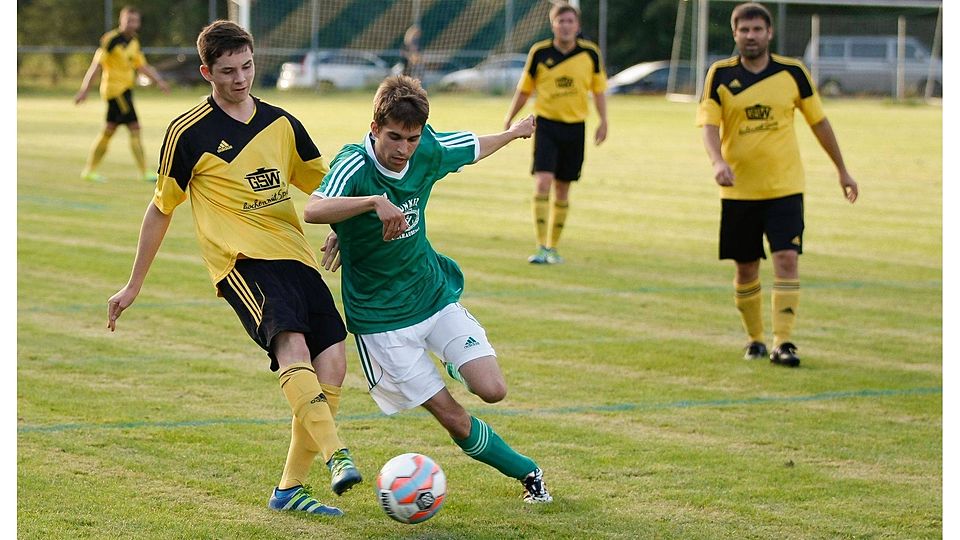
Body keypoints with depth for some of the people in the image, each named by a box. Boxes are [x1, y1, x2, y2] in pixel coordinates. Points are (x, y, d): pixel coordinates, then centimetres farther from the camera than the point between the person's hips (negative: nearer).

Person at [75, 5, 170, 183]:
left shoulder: (134, 42, 12)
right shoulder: (111, 39, -13)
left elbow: (142, 66, 22)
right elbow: (97, 65, -15)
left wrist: (159, 81, 12)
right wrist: (84, 90, -17)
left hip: (125, 90, 9)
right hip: (115, 89, -9)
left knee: (108, 131, 13)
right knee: (135, 128, -11)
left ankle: (89, 170, 19)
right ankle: (143, 173, -10)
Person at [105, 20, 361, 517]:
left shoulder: (281, 124, 15)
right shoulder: (189, 133, 2)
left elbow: (326, 186, 28)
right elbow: (161, 208, 10)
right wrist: (134, 285, 14)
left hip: (295, 254, 6)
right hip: (241, 259, -5)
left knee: (332, 362, -9)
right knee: (291, 343, -31)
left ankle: (290, 488, 1)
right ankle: (337, 457, -44)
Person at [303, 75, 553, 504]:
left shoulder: (429, 151, -9)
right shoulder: (355, 166, -26)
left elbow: (474, 147, 15)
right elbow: (313, 211, -45)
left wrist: (514, 132, 32)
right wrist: (375, 202, -58)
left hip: (434, 293, 5)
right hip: (381, 318, -5)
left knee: (491, 390, -11)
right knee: (454, 419, -5)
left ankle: (458, 363, 23)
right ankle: (526, 472, 16)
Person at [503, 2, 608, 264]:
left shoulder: (590, 53, -1)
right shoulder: (539, 53, -4)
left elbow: (598, 88, 10)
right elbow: (525, 88, 8)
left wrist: (603, 120, 1)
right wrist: (510, 118, 11)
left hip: (575, 127, 2)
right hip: (546, 123, -2)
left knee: (562, 189, 9)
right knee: (543, 181, -16)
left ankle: (552, 247, 23)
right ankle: (541, 247, -16)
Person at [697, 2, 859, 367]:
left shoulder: (792, 72, 0)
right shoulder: (720, 75, -2)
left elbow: (818, 121, 11)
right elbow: (708, 124, -10)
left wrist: (842, 170, 16)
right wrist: (718, 161, -30)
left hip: (785, 187, -1)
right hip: (739, 190, 1)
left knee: (786, 259, -14)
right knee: (746, 268, 7)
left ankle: (782, 343, -12)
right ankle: (755, 339, 25)